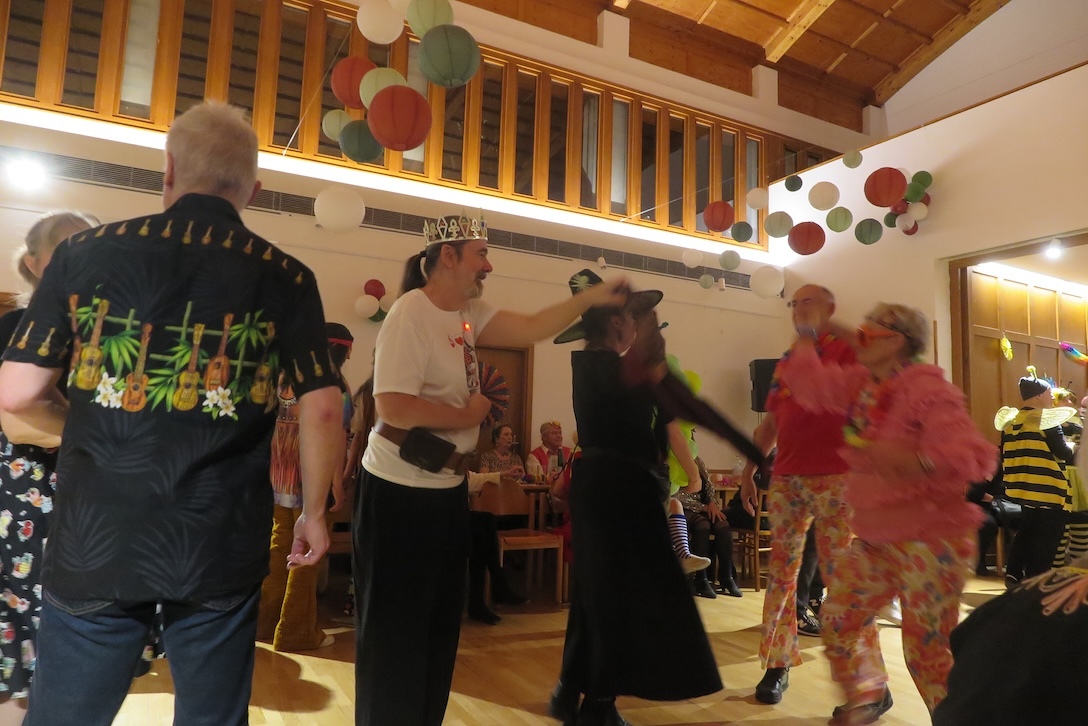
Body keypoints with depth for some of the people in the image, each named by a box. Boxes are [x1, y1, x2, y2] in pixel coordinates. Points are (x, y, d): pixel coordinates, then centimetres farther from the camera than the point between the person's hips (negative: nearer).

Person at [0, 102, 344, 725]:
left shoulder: (85, 253, 0)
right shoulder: (286, 279, -3)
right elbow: (321, 409, -6)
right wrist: (314, 512, 7)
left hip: (97, 537, 1)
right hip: (222, 546, 0)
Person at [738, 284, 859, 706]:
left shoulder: (846, 350, 1)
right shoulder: (784, 362, 18)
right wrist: (748, 471, 17)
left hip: (834, 477, -5)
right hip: (785, 479, 6)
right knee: (780, 571, 7)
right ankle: (777, 666, 17)